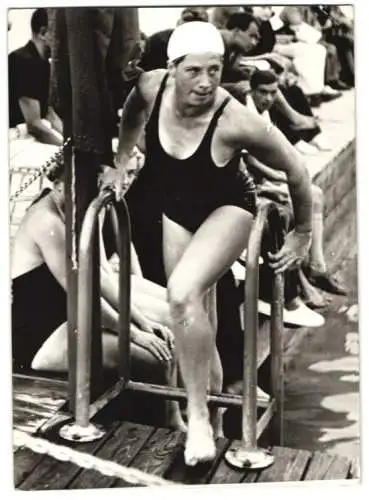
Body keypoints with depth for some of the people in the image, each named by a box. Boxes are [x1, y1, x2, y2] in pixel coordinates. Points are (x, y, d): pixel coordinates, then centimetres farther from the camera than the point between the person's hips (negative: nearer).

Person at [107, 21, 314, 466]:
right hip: (177, 212, 5)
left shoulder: (234, 120, -32)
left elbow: (295, 169, -18)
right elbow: (132, 115, 9)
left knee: (183, 293, -31)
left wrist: (303, 234, -8)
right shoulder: (152, 87, -20)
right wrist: (120, 164, 10)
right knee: (198, 321, 12)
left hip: (227, 211, -5)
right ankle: (214, 420, 32)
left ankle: (198, 416, -14)